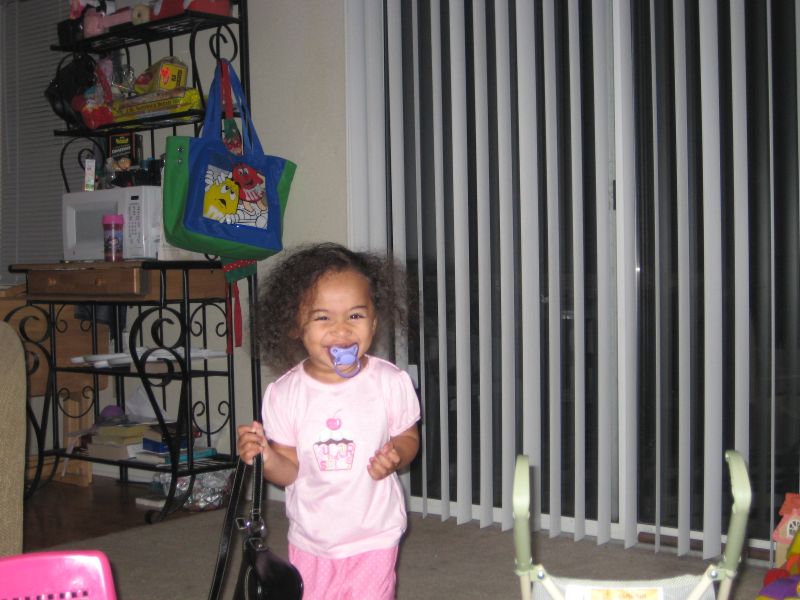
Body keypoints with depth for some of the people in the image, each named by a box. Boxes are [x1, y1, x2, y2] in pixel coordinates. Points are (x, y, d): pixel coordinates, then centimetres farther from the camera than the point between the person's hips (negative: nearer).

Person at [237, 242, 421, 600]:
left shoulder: (391, 383, -12)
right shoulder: (284, 394, -10)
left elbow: (408, 436, 3)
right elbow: (290, 470, -4)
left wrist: (396, 456, -19)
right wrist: (266, 458, -24)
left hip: (372, 537, -1)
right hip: (310, 540, 2)